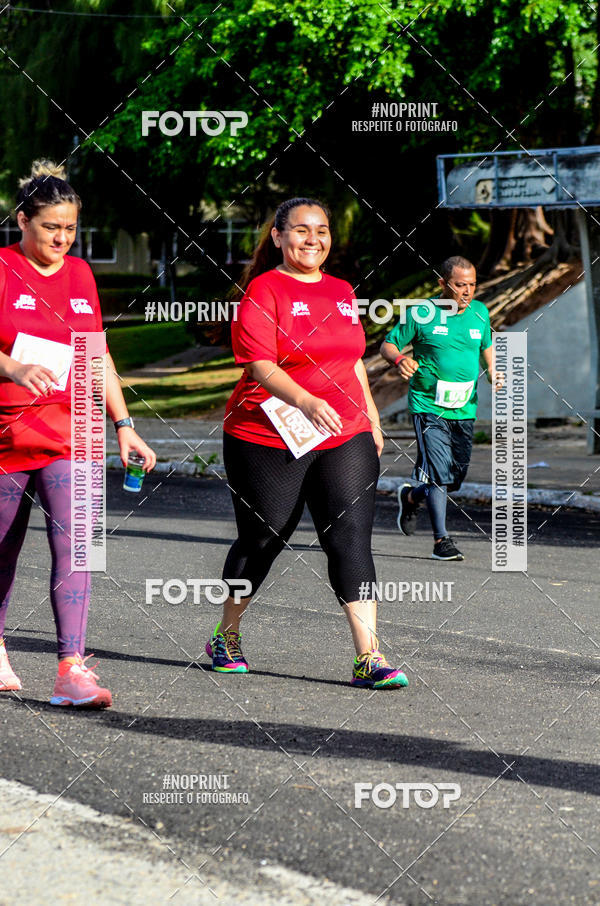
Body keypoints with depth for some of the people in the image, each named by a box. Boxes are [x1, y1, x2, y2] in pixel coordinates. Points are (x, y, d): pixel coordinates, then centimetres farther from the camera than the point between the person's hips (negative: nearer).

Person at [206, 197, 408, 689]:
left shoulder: (341, 292, 14)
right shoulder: (263, 290, -6)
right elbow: (261, 366, -17)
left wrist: (371, 419, 20)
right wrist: (306, 401, -32)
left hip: (345, 438, 4)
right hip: (268, 442, -4)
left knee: (351, 538, -8)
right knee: (261, 538, 8)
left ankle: (369, 658, -13)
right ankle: (226, 638, 30)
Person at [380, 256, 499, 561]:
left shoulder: (479, 312, 7)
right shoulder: (420, 314, -7)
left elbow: (486, 345, 25)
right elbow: (388, 345, 0)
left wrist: (491, 372, 6)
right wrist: (400, 359, -22)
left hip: (464, 409, 5)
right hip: (428, 406, -5)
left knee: (455, 478, 9)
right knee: (439, 472, -16)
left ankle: (411, 497, 38)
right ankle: (441, 539, -8)